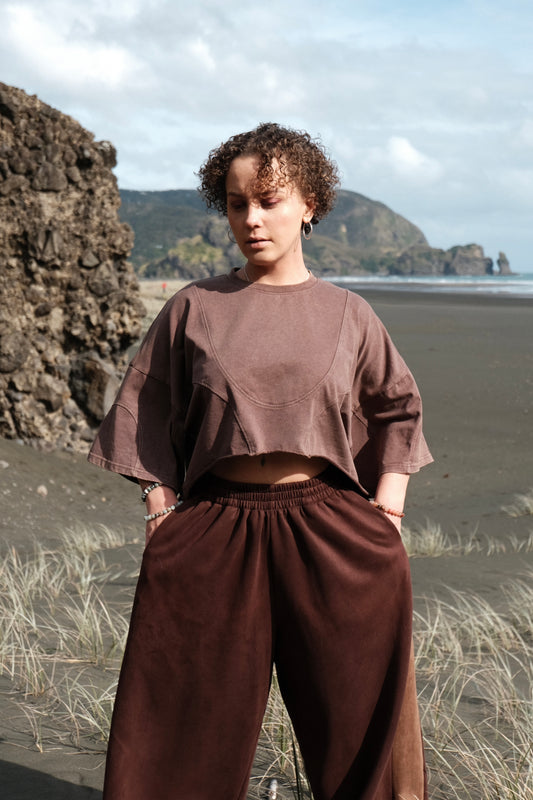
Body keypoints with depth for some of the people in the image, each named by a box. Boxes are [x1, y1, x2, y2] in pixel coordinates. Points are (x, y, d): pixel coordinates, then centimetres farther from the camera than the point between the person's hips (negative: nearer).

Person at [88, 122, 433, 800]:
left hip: (333, 534, 1)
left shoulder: (347, 315, 7)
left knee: (361, 731, 8)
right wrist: (162, 514, 0)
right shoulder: (193, 309, 4)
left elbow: (399, 411, 16)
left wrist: (387, 512, 6)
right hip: (214, 536, 0)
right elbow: (149, 418, 9)